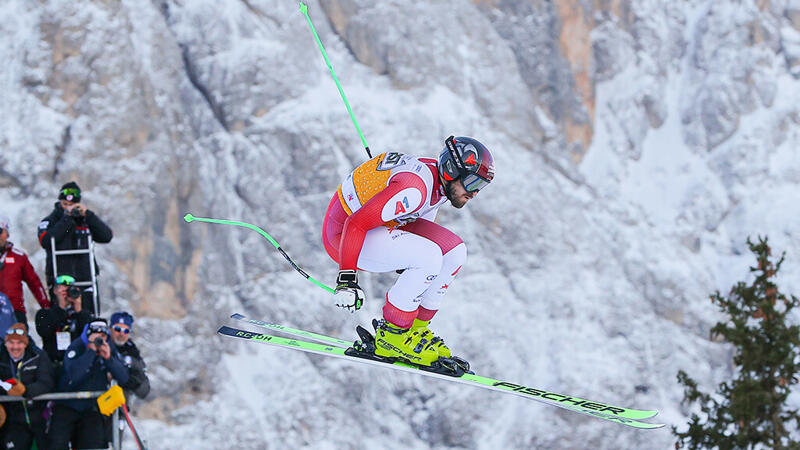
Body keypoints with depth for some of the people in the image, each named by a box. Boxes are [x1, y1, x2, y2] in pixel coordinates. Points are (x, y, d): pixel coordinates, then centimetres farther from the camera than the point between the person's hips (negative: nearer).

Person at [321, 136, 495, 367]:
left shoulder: (440, 182, 0)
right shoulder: (415, 189, -30)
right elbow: (356, 225, -31)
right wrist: (346, 278, -31)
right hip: (342, 235, -10)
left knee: (454, 251, -2)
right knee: (429, 257, -26)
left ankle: (415, 327, 8)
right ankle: (391, 335, -12)